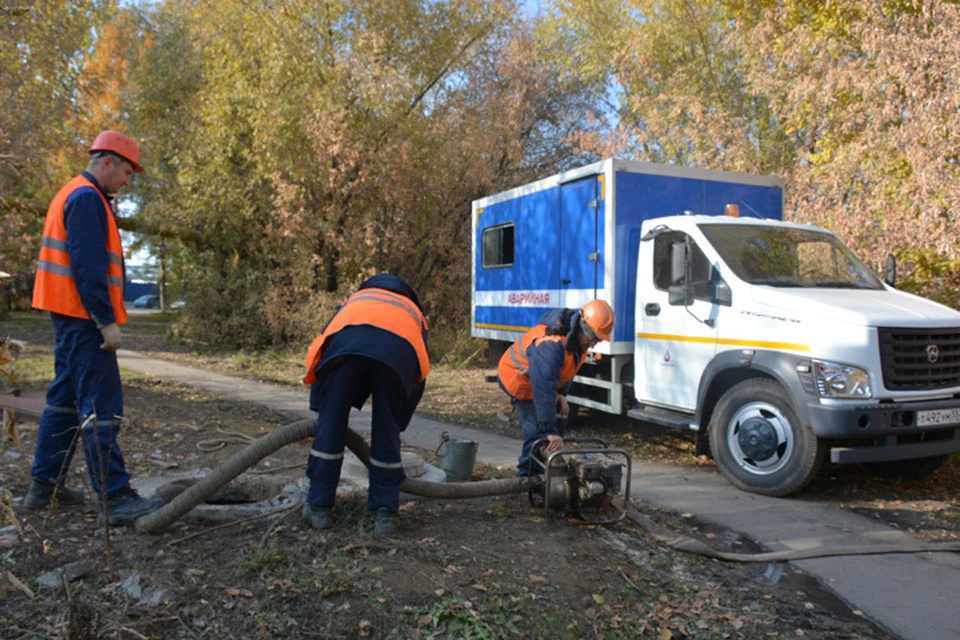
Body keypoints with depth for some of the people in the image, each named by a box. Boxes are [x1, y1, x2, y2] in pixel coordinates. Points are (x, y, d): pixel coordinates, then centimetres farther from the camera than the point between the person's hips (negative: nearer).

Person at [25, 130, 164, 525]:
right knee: (101, 406, -11)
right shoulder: (87, 198, -13)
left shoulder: (75, 195, 20)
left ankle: (44, 486, 23)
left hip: (70, 317, 11)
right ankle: (115, 499, -9)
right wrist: (108, 321, -21)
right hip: (84, 318, -11)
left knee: (65, 399, 15)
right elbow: (88, 267, -21)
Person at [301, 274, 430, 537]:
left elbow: (318, 350, 32)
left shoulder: (355, 299, 44)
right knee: (386, 434, 16)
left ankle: (319, 507, 23)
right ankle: (385, 512, 21)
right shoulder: (414, 314, 43)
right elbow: (418, 380, 37)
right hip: (400, 349, 1)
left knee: (330, 425, 14)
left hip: (347, 342, 0)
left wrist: (318, 407, 35)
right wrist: (398, 424, 43)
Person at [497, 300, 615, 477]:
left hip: (542, 378, 9)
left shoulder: (578, 335, -11)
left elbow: (568, 368, 8)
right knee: (537, 431, -16)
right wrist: (549, 431, -45)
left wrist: (561, 393, -3)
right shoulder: (551, 344, -41)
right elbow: (543, 390, -45)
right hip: (519, 379, -9)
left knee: (559, 422, 11)